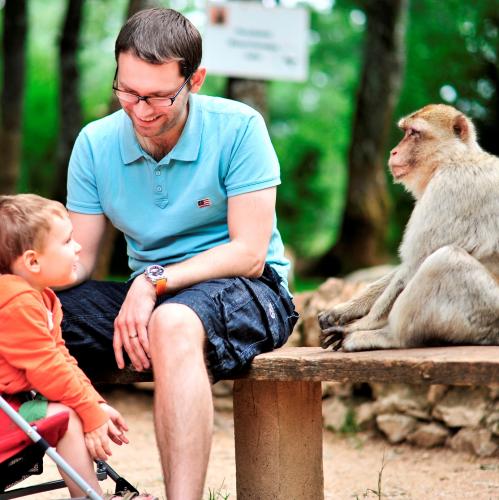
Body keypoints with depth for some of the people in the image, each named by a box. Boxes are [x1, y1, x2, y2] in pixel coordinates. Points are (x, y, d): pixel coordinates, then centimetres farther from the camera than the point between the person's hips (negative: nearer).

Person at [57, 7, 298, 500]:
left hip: (246, 291, -5)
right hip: (146, 295, 5)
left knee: (173, 323, -40)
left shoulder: (238, 128, -11)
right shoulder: (96, 143, 1)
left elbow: (249, 254, -15)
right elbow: (77, 259, 2)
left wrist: (155, 281, -26)